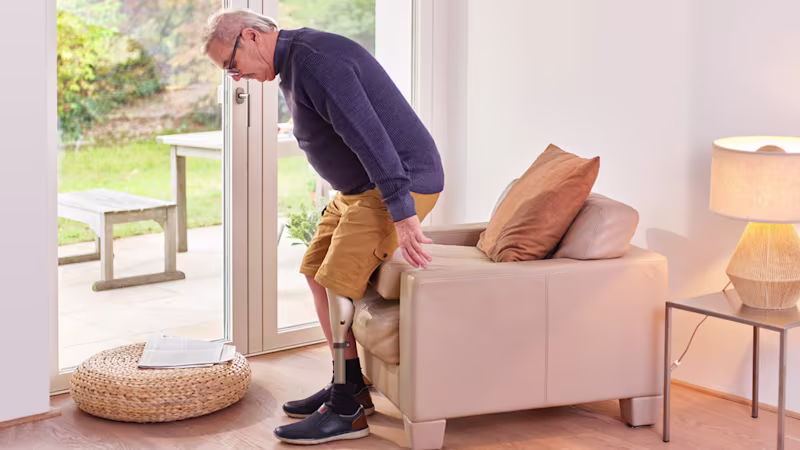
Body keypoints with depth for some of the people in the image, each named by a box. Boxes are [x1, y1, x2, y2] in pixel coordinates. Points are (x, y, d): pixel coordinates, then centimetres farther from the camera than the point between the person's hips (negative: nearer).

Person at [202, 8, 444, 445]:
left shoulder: (316, 61, -21)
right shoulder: (293, 63, 13)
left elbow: (368, 134, -28)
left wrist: (402, 213, -31)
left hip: (402, 181, -11)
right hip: (359, 186, 11)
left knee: (338, 281, -14)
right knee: (317, 271, 11)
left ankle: (347, 411, -5)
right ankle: (348, 388, 20)